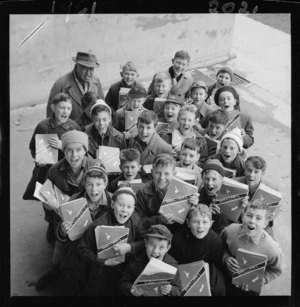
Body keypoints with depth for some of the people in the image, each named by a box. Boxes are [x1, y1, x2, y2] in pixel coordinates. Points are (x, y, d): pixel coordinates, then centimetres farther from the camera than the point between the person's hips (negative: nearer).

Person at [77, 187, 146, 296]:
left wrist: (130, 247, -26)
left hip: (127, 272, 3)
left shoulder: (135, 219, -11)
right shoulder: (99, 225, -23)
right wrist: (103, 262, -21)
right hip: (102, 274, -3)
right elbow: (83, 248, -14)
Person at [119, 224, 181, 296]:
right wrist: (131, 290, -18)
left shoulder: (172, 265, -6)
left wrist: (170, 291, -20)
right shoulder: (135, 263, -6)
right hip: (139, 294, -1)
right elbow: (123, 283, 0)